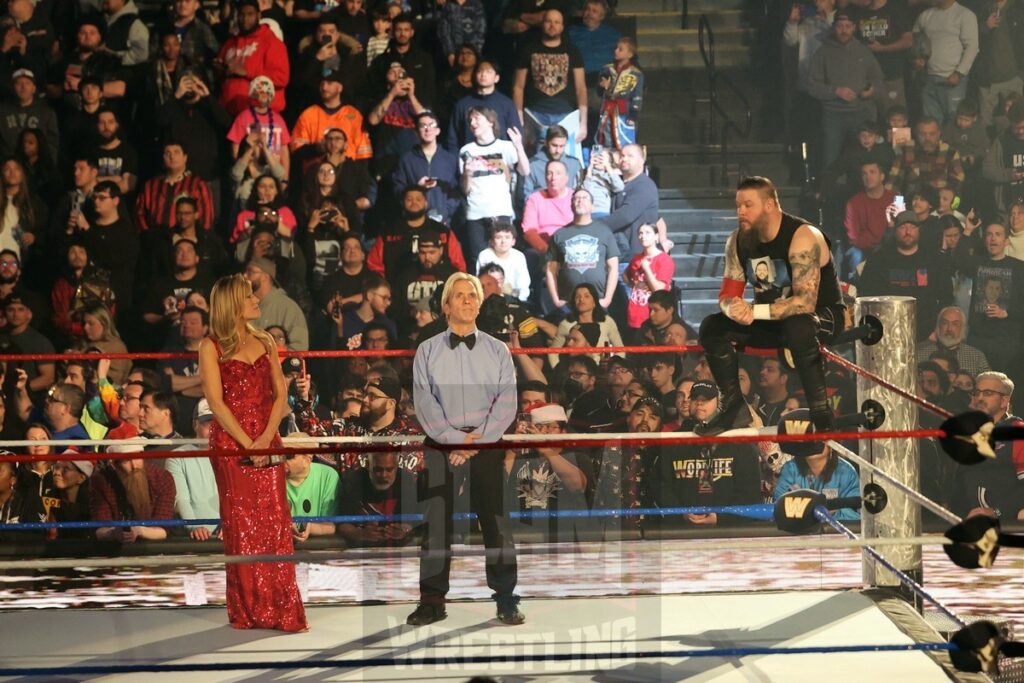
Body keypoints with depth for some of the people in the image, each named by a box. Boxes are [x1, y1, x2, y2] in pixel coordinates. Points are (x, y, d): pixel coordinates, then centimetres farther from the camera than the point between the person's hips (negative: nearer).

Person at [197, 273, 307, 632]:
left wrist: (267, 437, -7)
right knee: (241, 527, -3)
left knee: (276, 524, -2)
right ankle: (249, 611, 2)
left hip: (267, 444, 4)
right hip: (230, 444, -4)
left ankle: (282, 610, 0)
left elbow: (280, 394, 9)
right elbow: (216, 402, -7)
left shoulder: (264, 342, 14)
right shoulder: (211, 347, 0)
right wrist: (248, 444, -14)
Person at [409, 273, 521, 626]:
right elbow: (424, 401, -3)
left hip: (486, 445, 0)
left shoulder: (497, 351, 8)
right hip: (440, 446, 0)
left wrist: (479, 440, -12)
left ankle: (506, 601, 3)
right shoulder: (428, 351, 6)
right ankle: (432, 601, 6)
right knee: (436, 522, 0)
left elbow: (507, 401, 0)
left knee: (495, 520, -2)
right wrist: (454, 439, -13)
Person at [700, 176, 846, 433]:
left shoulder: (802, 237, -26)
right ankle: (734, 407, 0)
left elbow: (805, 303, -33)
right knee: (712, 327, -8)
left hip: (822, 315, -7)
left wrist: (754, 311, -40)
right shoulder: (738, 240, -4)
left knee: (798, 327, -41)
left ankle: (821, 414, -32)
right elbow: (728, 294, -3)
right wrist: (733, 309, -29)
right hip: (773, 321, 7)